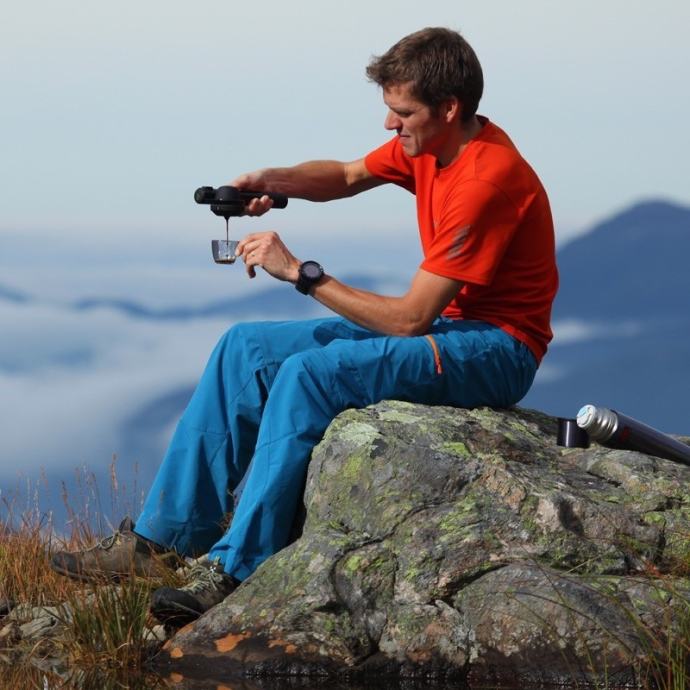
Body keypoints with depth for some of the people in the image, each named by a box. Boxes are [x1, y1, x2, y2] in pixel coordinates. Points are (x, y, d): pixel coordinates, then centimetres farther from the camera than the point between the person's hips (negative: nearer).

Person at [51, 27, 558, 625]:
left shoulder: (488, 178, -25)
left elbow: (411, 317, -25)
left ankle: (236, 570, -25)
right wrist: (276, 181, -2)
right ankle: (163, 537, 1)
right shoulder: (429, 143, 3)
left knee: (309, 373, -29)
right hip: (448, 325, 10)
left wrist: (300, 272, -20)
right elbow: (348, 176, 20)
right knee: (246, 349, 2)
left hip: (496, 352, -10)